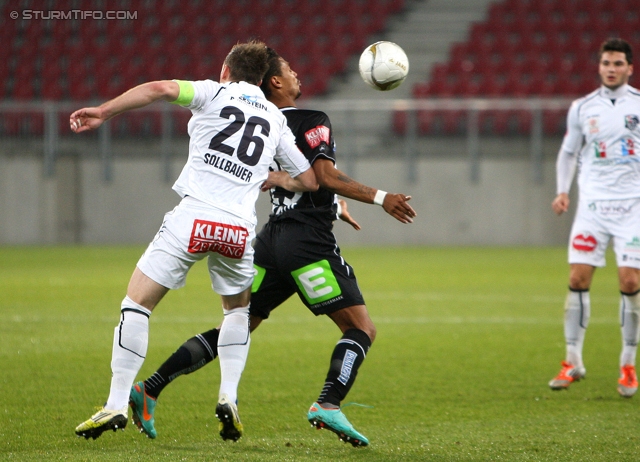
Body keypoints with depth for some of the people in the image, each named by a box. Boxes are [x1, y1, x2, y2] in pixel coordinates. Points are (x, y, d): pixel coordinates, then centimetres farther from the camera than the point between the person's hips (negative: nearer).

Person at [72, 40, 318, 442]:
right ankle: (229, 397, 11)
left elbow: (160, 89, -9)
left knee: (137, 303, 4)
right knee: (239, 310, 28)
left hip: (194, 217, -3)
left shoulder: (214, 93, 10)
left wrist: (103, 112, -8)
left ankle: (117, 404, -4)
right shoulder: (276, 119, 20)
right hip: (239, 228, 4)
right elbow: (309, 180, 22)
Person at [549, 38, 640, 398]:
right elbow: (569, 151, 17)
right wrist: (563, 190, 4)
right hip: (592, 203, 2)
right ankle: (574, 362, 5)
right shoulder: (583, 108, 7)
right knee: (578, 279, -5)